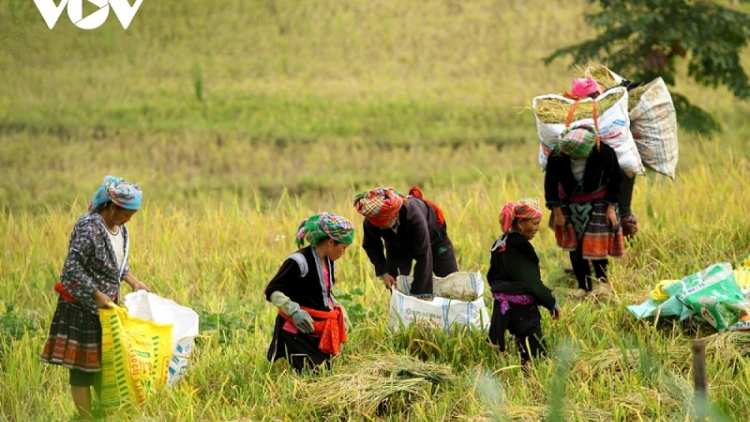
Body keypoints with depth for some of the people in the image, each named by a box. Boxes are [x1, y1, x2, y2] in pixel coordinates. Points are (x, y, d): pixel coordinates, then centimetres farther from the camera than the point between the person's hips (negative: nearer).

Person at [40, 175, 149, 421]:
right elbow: (73, 267, -25)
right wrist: (96, 295, -25)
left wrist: (134, 282, 7)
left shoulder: (120, 228, 5)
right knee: (82, 364, -1)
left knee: (103, 360, 17)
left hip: (105, 304, 8)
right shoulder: (88, 228, -22)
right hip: (82, 306, -8)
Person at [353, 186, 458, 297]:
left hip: (431, 237, -2)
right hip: (398, 246, 2)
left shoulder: (414, 216, -47)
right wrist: (383, 273, -24)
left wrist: (417, 294, -41)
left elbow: (423, 256, -41)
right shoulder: (370, 223, -35)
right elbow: (371, 247, -12)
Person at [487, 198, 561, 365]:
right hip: (522, 308, -9)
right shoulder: (521, 246, -17)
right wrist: (552, 303, -5)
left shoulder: (500, 244, 10)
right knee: (535, 356, -9)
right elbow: (532, 281, -16)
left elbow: (492, 277, 19)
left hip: (502, 306, 9)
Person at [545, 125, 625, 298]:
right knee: (575, 246, 5)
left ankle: (603, 281, 17)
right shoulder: (557, 155, -26)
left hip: (597, 202, -2)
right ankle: (583, 286, 19)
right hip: (569, 202, 2)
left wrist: (611, 207, -11)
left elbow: (615, 179, -10)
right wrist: (557, 212, -8)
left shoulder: (604, 152, -28)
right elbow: (551, 183, -10)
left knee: (596, 244, -5)